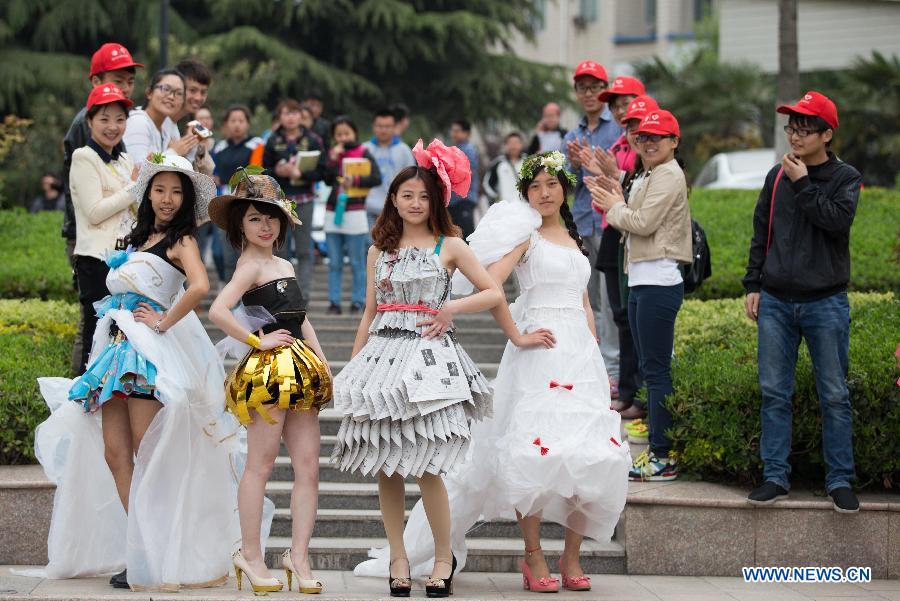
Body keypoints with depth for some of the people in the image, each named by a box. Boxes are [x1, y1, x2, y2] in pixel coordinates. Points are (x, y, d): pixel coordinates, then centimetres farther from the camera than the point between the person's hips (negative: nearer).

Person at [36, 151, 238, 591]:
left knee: (146, 454, -8)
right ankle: (140, 551, 4)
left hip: (152, 353, -8)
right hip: (119, 346, 8)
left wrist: (164, 322, -15)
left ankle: (154, 558, -4)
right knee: (114, 453, 1)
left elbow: (199, 286, -22)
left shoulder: (181, 241, -3)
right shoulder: (139, 238, 20)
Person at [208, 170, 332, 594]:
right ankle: (251, 555, 4)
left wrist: (320, 362, 13)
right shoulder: (251, 265, -7)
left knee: (308, 467, 4)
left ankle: (299, 555, 9)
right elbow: (218, 311, -22)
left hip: (300, 371, 8)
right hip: (268, 369, -8)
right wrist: (257, 341, -15)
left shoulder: (285, 265, 18)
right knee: (260, 464, -2)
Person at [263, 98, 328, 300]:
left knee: (304, 251, -2)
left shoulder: (312, 140, 1)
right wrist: (278, 171, -13)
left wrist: (301, 174, -16)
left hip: (303, 200, -2)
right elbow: (264, 170, 7)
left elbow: (322, 171, -2)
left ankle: (303, 294, -1)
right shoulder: (273, 141, 6)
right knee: (279, 250, 5)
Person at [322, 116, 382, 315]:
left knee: (357, 262, -2)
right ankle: (334, 302, 5)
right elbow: (327, 180, 2)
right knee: (334, 263, 3)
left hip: (355, 213, -4)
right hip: (332, 212, 4)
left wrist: (355, 181, -18)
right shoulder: (332, 154, 13)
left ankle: (358, 301, 3)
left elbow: (377, 178, -9)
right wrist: (333, 158, -5)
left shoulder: (363, 153, 1)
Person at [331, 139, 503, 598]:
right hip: (382, 355, 4)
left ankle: (444, 559, 4)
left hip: (429, 357, -4)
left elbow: (494, 293, 5)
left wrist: (451, 308, -8)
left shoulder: (450, 246, 6)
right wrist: (352, 366, 13)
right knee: (386, 467, 1)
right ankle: (397, 558, 10)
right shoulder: (380, 251, 15)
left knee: (426, 466, -10)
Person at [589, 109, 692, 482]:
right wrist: (618, 200, 7)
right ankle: (657, 448, 17)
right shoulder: (649, 177, 20)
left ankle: (663, 458, -7)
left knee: (656, 370, -9)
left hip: (659, 282, -10)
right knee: (649, 368, 12)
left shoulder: (669, 176, -10)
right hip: (642, 281, 10)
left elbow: (644, 223, -18)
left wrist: (613, 206, -3)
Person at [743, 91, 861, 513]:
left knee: (835, 396, 1)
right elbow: (761, 235, 14)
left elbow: (838, 220, -19)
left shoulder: (845, 178, 0)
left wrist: (803, 184, -14)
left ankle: (840, 481, 8)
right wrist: (753, 285, 8)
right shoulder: (777, 176, 9)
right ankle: (775, 477, 10)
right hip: (776, 303, 3)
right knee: (774, 393, 4)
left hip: (825, 303, -3)